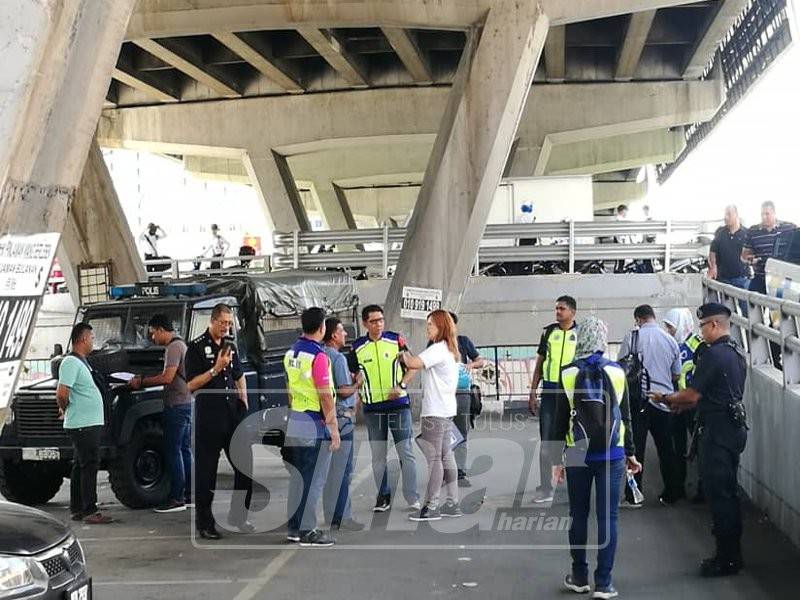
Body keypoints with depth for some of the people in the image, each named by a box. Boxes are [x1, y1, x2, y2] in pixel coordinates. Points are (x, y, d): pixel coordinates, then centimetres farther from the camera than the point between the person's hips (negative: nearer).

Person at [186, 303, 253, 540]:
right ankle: (204, 522, 8)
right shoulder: (196, 347, -6)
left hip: (233, 414, 6)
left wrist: (244, 405, 16)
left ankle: (238, 515, 20)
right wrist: (216, 369, -19)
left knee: (245, 466, 7)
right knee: (206, 471, 0)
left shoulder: (230, 346, 14)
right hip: (208, 416, -6)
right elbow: (191, 385, -12)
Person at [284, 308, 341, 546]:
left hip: (294, 420, 9)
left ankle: (294, 527, 19)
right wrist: (334, 428, -14)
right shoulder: (318, 355, -18)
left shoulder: (291, 352, 8)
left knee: (297, 476, 14)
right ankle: (308, 531, -1)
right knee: (314, 479, -3)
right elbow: (325, 396, -18)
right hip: (315, 423, -8)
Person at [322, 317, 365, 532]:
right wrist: (358, 383, 0)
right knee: (341, 469, -5)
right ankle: (340, 517, -2)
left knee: (330, 468, 13)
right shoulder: (338, 358, -15)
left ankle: (332, 514, 19)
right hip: (341, 417, -9)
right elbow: (344, 391, -18)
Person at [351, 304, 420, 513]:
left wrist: (401, 386, -12)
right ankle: (383, 497, 17)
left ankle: (413, 498, 2)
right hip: (372, 408, 2)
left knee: (406, 452, -3)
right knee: (378, 456, 7)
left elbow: (412, 367, 3)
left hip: (398, 404, -2)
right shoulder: (358, 347, 3)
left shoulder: (396, 340, -2)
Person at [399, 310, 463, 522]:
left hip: (435, 412, -10)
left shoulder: (438, 349, -16)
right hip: (447, 410, 10)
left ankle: (431, 507, -3)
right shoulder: (450, 349, 16)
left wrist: (404, 354, -9)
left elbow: (414, 364, -27)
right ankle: (452, 503, 16)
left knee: (434, 459, -6)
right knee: (446, 456, 12)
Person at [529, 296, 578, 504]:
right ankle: (545, 488, 6)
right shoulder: (549, 332, 10)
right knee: (546, 441, 1)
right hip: (549, 391, 3)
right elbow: (539, 363, 15)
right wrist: (533, 392, 10)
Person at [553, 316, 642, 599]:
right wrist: (630, 453, 13)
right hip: (612, 455, 0)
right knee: (608, 517, 2)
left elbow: (561, 419, -3)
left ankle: (579, 577, 18)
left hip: (578, 455, 0)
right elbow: (625, 416, 4)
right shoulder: (617, 372, -1)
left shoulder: (568, 374, -5)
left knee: (579, 516, 12)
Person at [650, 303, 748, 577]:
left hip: (717, 432, -10)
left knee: (718, 494, -4)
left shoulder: (713, 354, -18)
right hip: (734, 428, 10)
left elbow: (692, 395, -16)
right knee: (728, 492, 15)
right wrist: (681, 403, 17)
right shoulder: (737, 352, 13)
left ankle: (726, 558, 0)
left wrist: (666, 399, 1)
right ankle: (731, 554, 23)